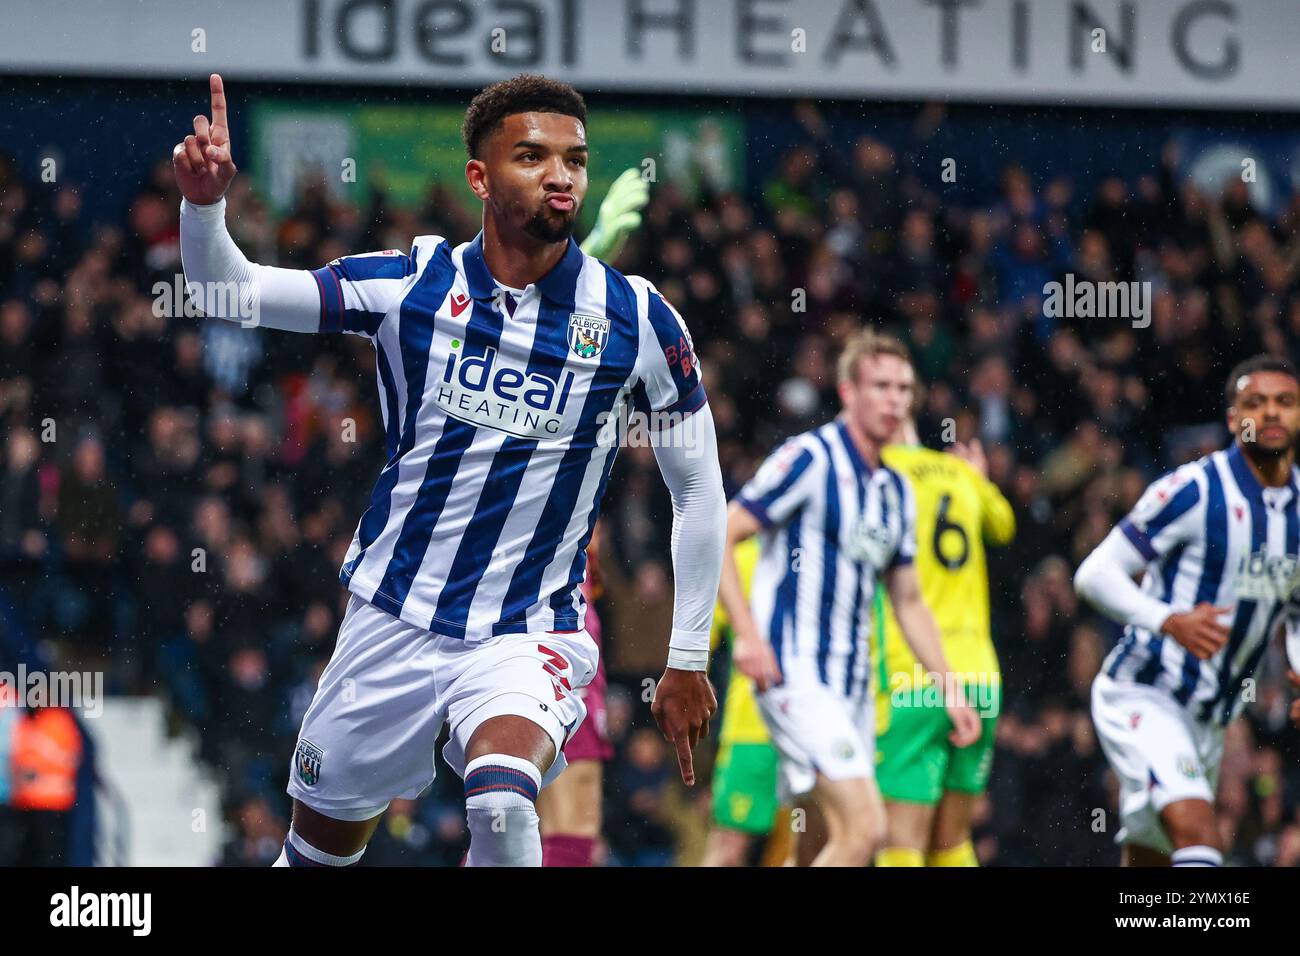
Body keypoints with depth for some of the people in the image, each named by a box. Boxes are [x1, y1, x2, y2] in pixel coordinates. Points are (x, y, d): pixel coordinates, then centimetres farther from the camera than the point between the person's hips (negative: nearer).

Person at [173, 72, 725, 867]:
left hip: (528, 636, -2)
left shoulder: (639, 320, -7)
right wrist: (205, 204, -26)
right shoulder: (411, 285, -5)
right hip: (393, 617, 2)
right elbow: (228, 292, -5)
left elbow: (699, 488, 3)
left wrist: (688, 660, 3)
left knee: (503, 807, -32)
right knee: (321, 845, 14)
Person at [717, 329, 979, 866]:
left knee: (851, 833, 2)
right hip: (795, 674, -8)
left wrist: (950, 690, 18)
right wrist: (747, 634, -20)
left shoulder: (896, 490, 16)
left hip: (852, 681, 8)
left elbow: (908, 602, 24)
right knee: (864, 826, -19)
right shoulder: (810, 458, -8)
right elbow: (718, 536, -10)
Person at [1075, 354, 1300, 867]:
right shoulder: (1195, 490, -14)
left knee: (1149, 858, 14)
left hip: (1208, 719, 8)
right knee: (1198, 837, -25)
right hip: (1143, 697, -8)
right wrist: (1170, 622, -29)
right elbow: (1096, 574, -14)